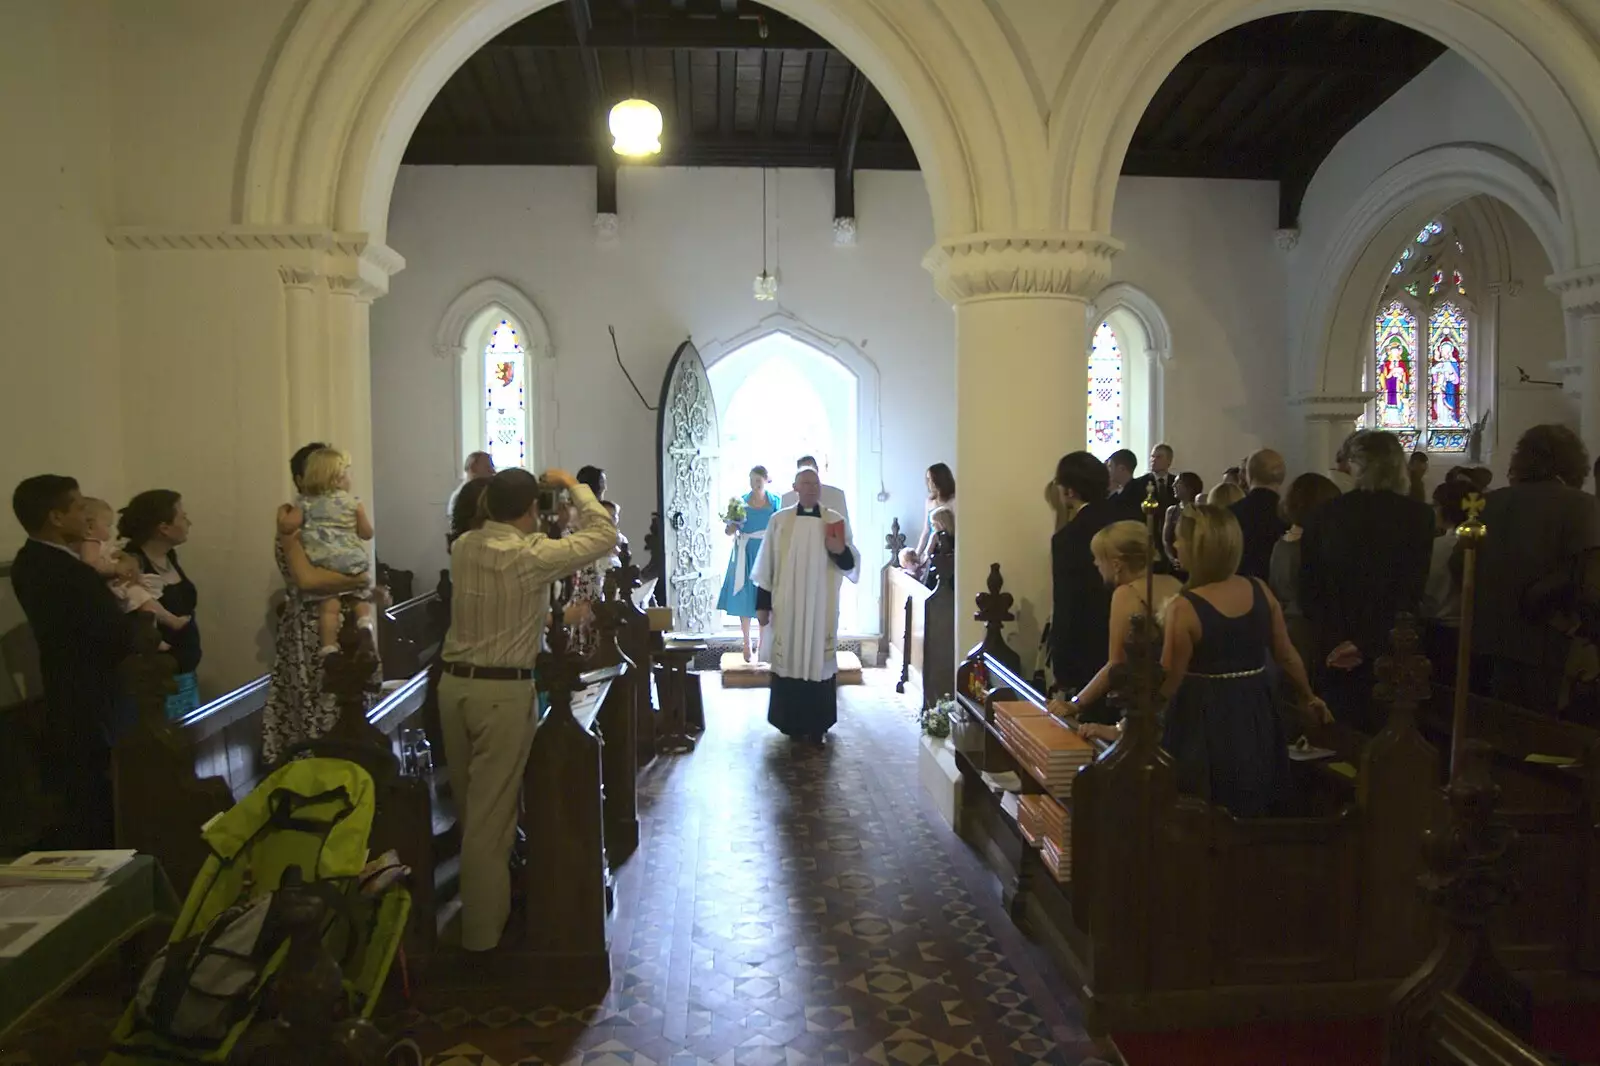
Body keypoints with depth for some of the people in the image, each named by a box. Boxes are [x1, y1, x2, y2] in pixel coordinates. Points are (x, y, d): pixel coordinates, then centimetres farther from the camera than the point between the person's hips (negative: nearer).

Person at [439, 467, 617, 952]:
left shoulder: (462, 547, 5)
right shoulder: (531, 555, -15)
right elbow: (604, 536, -8)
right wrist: (574, 485, 1)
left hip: (454, 682, 7)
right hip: (504, 692, -7)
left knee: (469, 804, 19)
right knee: (492, 811, 1)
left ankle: (475, 903, 38)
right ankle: (483, 929, 11)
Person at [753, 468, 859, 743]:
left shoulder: (836, 521, 1)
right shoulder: (779, 521, 1)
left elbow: (851, 565, 2)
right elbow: (766, 565, 3)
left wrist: (841, 551, -20)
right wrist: (762, 604, -1)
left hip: (822, 607, 0)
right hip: (787, 606, 0)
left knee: (819, 661, 2)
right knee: (788, 660, 4)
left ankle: (817, 725, 11)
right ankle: (790, 722, 15)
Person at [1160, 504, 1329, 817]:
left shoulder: (1185, 607, -20)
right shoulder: (1260, 590, -4)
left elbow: (1168, 683, -16)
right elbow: (1287, 655, 6)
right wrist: (1308, 697, 21)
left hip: (1205, 722, -5)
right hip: (1255, 714, 6)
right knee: (1251, 813, 23)